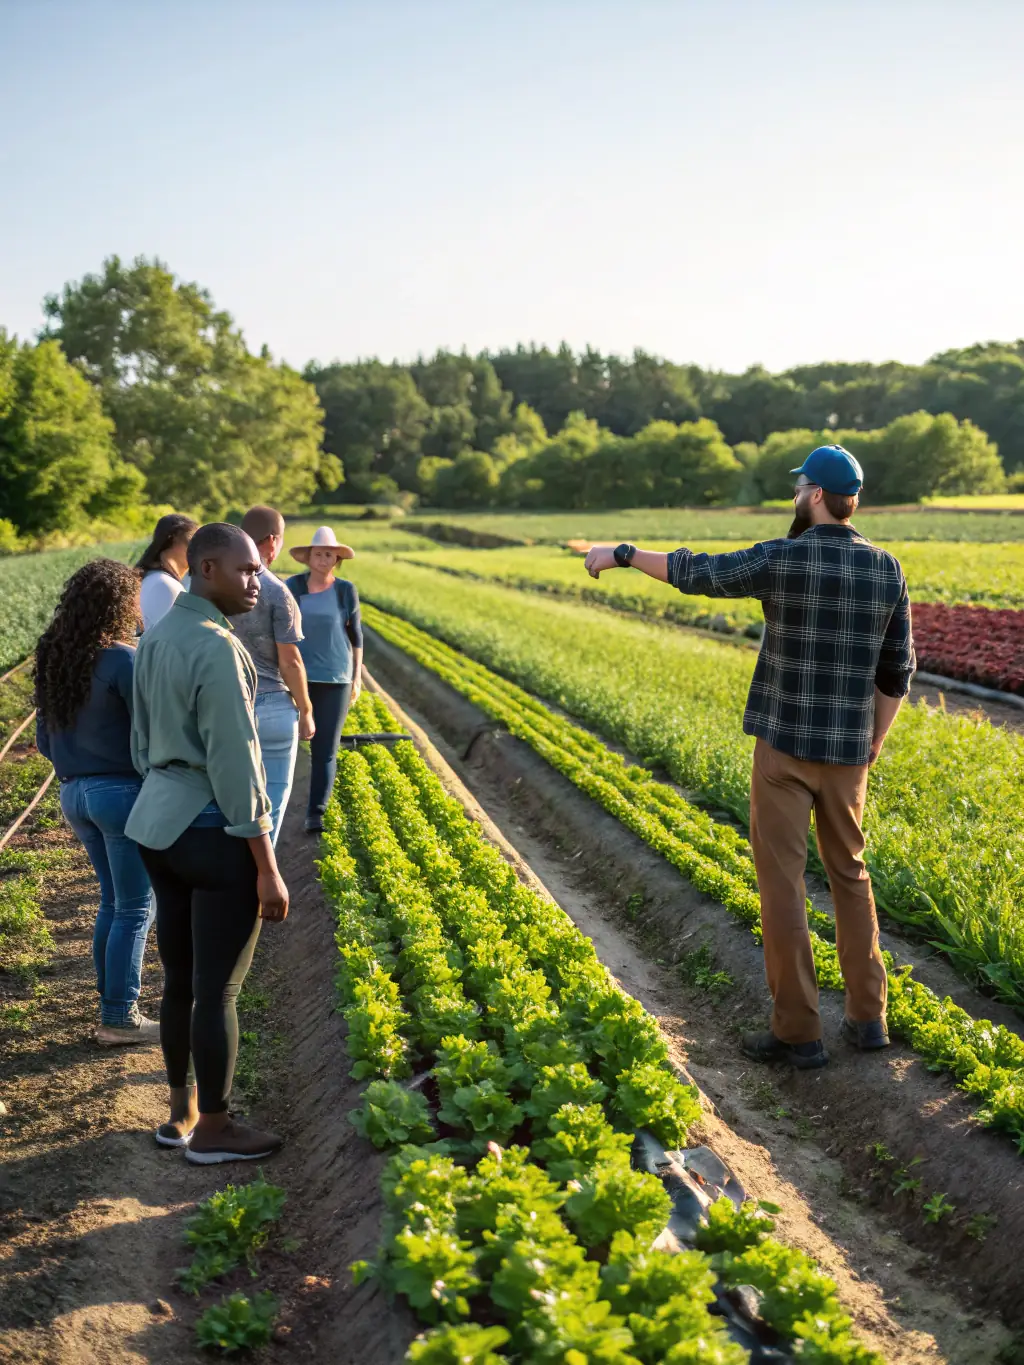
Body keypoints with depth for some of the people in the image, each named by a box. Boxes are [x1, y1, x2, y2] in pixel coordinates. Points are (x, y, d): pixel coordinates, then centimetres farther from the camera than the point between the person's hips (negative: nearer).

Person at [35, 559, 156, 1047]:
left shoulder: (53, 659, 6)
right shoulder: (123, 660, -18)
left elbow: (45, 740, 12)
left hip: (74, 793, 8)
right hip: (124, 793, -7)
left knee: (112, 900, 21)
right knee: (135, 909, 5)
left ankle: (111, 1001, 28)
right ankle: (119, 1018, 10)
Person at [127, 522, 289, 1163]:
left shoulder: (156, 638, 9)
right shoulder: (217, 649, -19)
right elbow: (235, 763, -21)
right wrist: (268, 867, -16)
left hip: (160, 823, 9)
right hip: (217, 834, -9)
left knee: (180, 980, 18)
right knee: (218, 989, 4)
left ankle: (181, 1112, 31)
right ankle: (213, 1129, 17)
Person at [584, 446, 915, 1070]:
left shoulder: (781, 559, -15)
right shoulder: (888, 568, 1)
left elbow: (693, 573, -4)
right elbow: (897, 668, 6)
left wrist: (621, 554, 11)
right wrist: (874, 744, 19)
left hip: (785, 745, -5)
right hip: (846, 752, 5)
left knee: (782, 883, 2)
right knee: (850, 876, 19)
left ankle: (798, 1033, 6)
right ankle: (867, 1016, 20)